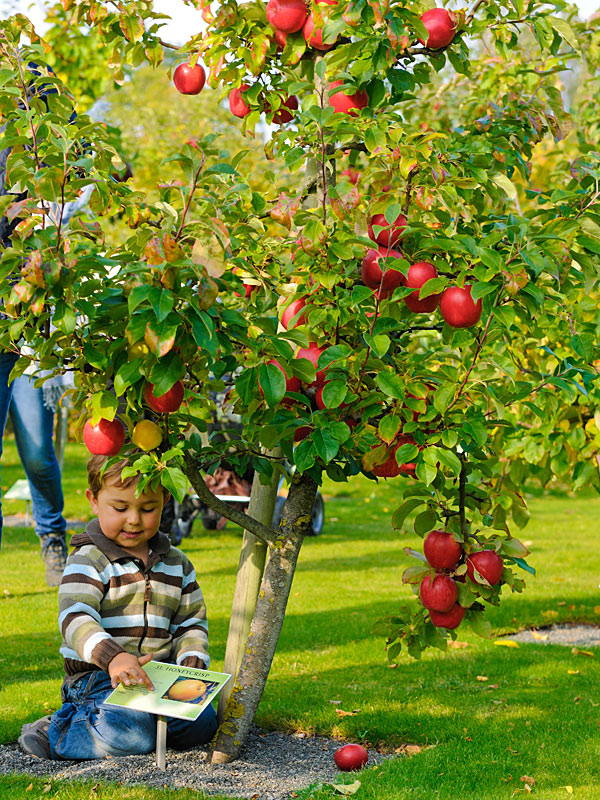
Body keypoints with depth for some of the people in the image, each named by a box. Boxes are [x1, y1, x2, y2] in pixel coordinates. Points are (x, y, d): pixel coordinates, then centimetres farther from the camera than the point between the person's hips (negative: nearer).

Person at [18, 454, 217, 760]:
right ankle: (58, 732, -5)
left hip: (159, 675, 7)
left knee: (200, 723, -17)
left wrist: (192, 663, -1)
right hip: (97, 677, -7)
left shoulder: (177, 564, 14)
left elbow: (191, 623, 21)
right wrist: (112, 656, -40)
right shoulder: (87, 561, -5)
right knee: (131, 736, -33)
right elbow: (75, 618, -21)